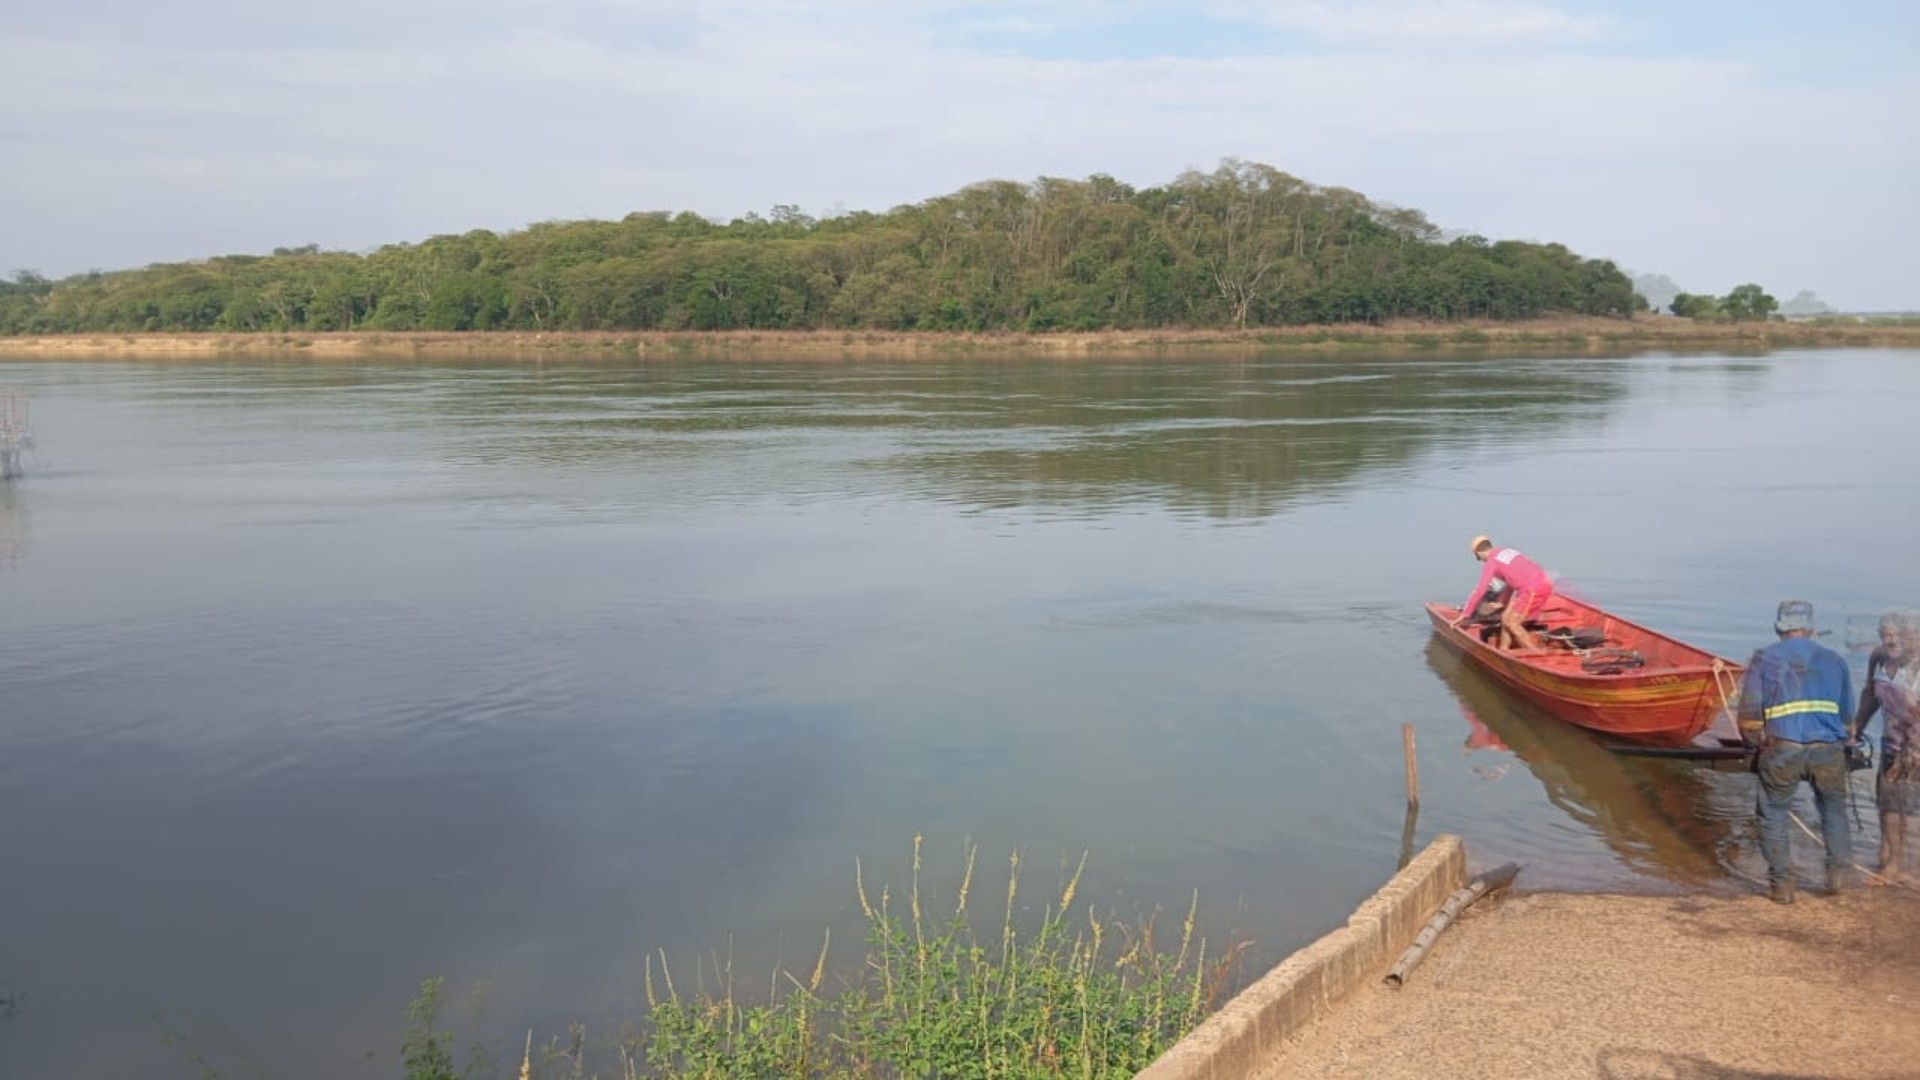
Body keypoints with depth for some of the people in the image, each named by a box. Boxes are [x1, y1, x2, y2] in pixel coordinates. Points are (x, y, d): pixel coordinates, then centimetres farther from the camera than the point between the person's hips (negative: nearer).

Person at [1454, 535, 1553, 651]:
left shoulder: (1491, 562, -3)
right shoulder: (1507, 552, 20)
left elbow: (1479, 591, -4)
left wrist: (1465, 614, 2)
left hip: (1534, 589, -8)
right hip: (1542, 583, 8)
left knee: (1511, 623, -1)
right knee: (1506, 618, 14)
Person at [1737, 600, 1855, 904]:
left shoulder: (1764, 658, 7)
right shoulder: (1834, 660, 16)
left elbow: (1749, 711, 3)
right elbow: (1847, 712, 19)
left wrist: (1755, 745, 18)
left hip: (1781, 750, -2)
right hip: (1829, 749, 3)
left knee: (1773, 815, 11)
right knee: (1834, 808, 25)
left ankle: (1781, 884, 9)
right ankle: (1840, 872, 21)